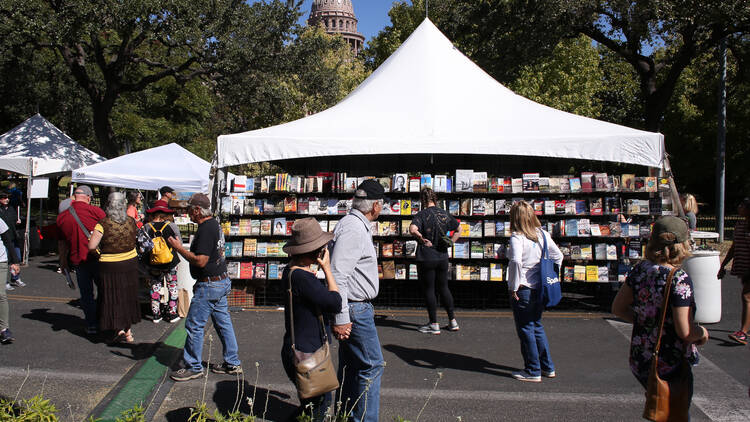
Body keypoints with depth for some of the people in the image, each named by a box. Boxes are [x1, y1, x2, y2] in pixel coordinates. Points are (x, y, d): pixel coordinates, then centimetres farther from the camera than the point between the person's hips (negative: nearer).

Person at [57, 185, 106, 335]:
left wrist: (63, 261, 24)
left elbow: (62, 242, 12)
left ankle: (91, 325, 16)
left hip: (77, 260, 3)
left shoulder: (62, 216, 3)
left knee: (86, 293, 12)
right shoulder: (94, 211, -9)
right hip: (97, 258, -3)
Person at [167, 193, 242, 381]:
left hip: (209, 286, -10)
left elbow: (200, 261, -25)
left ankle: (194, 367, 11)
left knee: (194, 325, 1)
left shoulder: (206, 229, -21)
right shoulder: (215, 224, 11)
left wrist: (179, 248, -16)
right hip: (222, 281, 10)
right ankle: (232, 364, 22)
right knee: (223, 323, 15)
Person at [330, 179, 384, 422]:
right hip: (354, 310, -11)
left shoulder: (357, 226, 15)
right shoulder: (353, 229, -19)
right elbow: (337, 276, -25)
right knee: (372, 365, -5)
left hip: (358, 306, 11)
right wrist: (340, 318, -25)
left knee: (351, 366, 17)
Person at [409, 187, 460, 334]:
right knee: (444, 288, 17)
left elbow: (412, 229, -31)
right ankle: (453, 321, 21)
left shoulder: (422, 214, -13)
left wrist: (422, 239, -18)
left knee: (428, 290, 4)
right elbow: (458, 230, 17)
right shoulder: (445, 214, 6)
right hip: (443, 257, 6)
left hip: (426, 258, -5)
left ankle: (434, 325, 9)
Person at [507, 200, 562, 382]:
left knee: (525, 329, 5)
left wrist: (513, 287, -19)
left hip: (523, 289, -7)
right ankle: (548, 367, 27)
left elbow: (515, 261, -29)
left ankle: (533, 371, 13)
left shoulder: (517, 237, -16)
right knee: (537, 326, 20)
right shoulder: (543, 234, 5)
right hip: (540, 288, 7)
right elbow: (558, 256, 11)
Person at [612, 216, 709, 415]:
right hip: (670, 367, -6)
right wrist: (702, 332, -3)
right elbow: (685, 332, -23)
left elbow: (618, 308, 6)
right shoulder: (679, 280, -21)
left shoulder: (640, 270, -2)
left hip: (638, 362, 6)